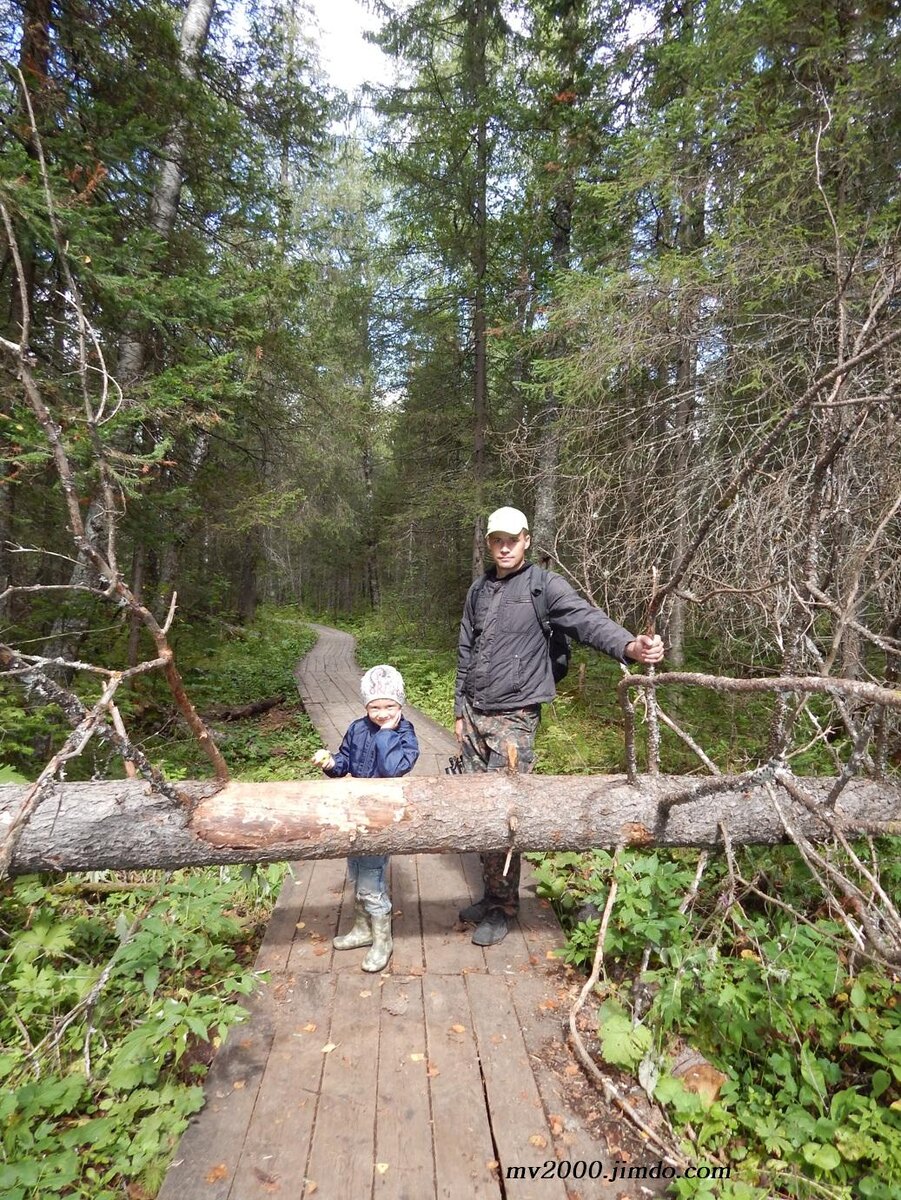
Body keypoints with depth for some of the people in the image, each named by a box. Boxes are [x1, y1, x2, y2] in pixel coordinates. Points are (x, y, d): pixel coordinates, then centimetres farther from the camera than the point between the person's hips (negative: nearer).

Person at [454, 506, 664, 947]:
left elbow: (586, 619, -21)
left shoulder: (543, 585, -6)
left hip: (512, 717, -6)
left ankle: (502, 906, 19)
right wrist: (460, 711, 15)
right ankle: (490, 894, 31)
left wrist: (628, 646, -40)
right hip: (474, 714, 6)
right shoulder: (478, 591, 11)